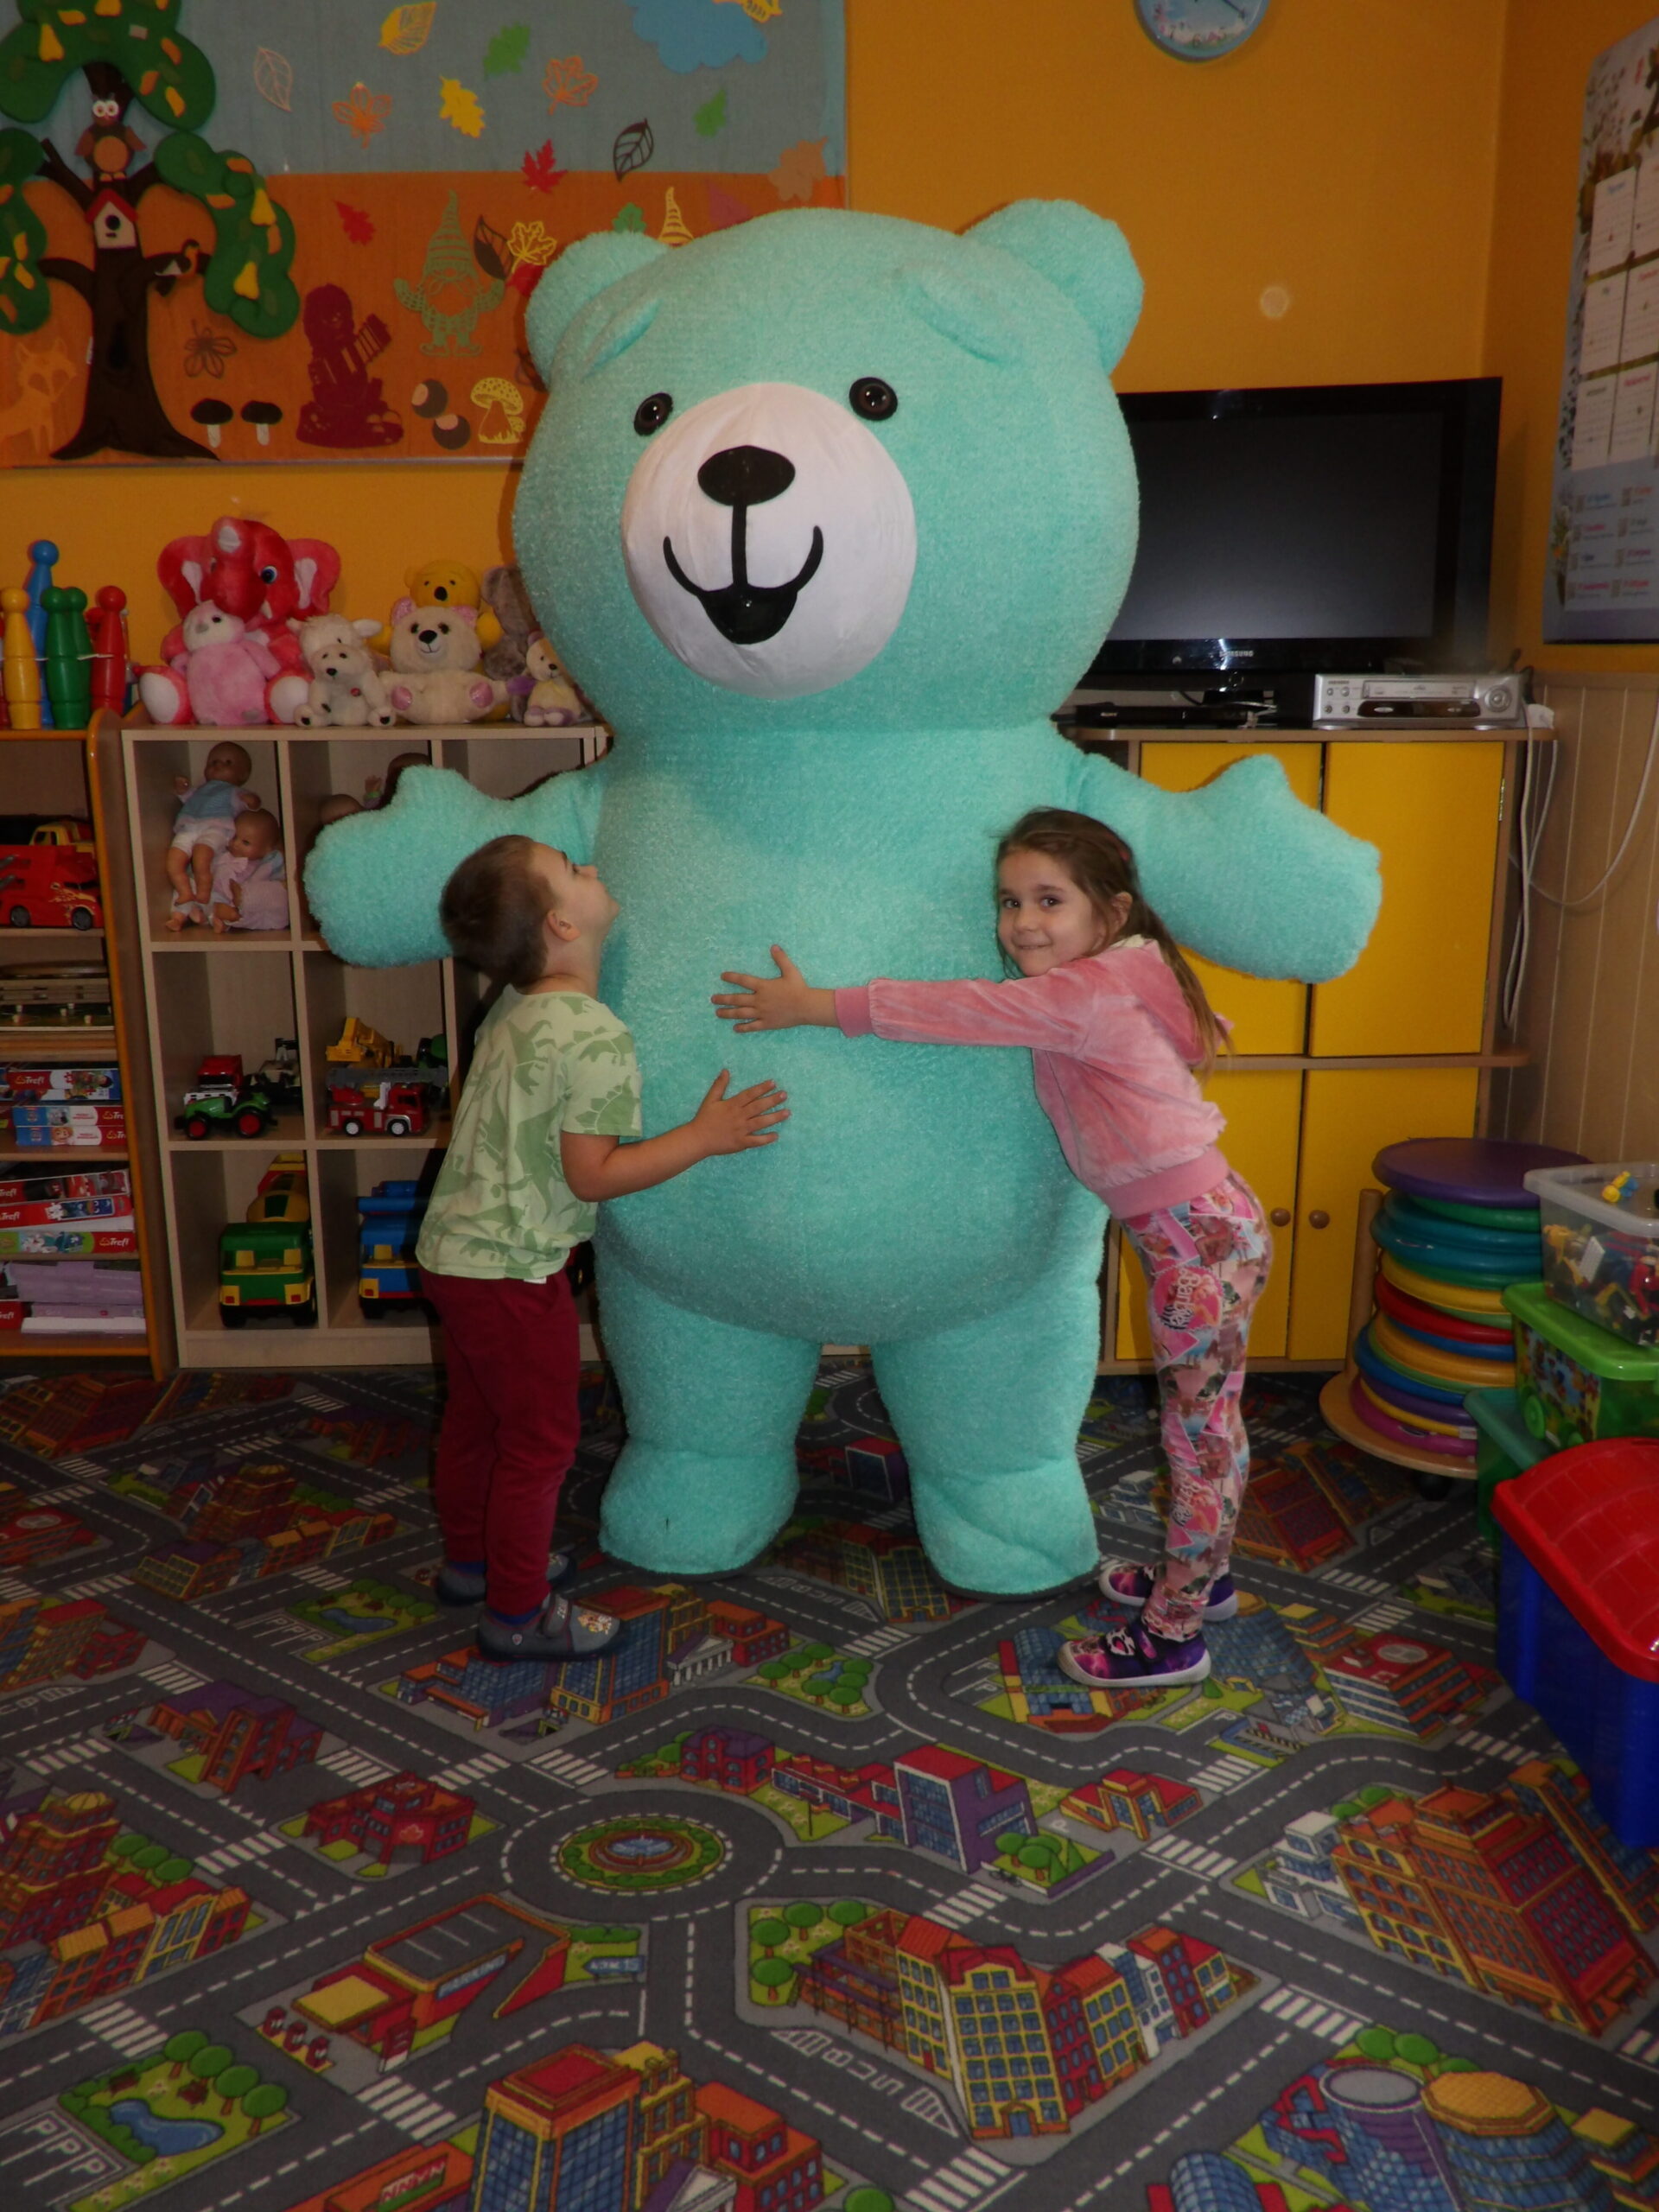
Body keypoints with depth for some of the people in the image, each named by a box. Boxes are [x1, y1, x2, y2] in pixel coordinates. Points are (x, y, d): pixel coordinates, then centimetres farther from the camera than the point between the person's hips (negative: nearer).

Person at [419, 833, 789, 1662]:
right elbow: (592, 1174, -22)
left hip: (451, 1247, 9)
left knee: (474, 1417, 23)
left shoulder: (513, 1009, 4)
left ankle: (469, 1561, 41)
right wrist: (704, 1137, -18)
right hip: (513, 1270, -9)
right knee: (540, 1439, 6)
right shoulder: (597, 1039, -23)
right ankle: (518, 1614, 19)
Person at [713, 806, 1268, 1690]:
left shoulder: (1093, 994, -20)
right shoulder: (1110, 985, 10)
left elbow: (952, 1010, -19)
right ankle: (1199, 1576, 40)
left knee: (1201, 1432, 3)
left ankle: (1172, 1636, 15)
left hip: (1200, 1236, -10)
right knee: (1202, 1421, 23)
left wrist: (815, 1005, -14)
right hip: (1199, 1223, 10)